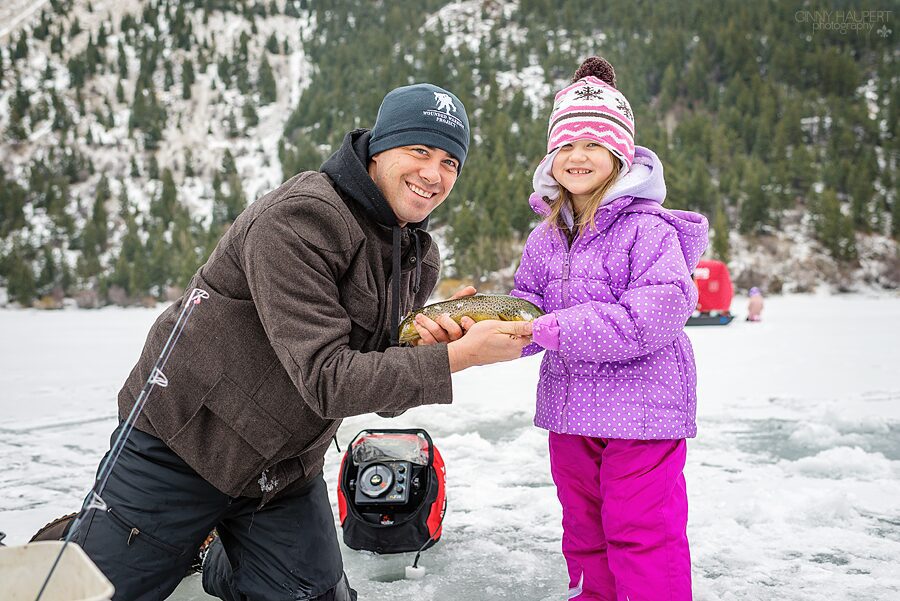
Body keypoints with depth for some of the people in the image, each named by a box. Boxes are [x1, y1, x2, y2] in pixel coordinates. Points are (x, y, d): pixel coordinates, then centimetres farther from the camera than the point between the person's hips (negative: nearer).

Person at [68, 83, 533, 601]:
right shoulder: (298, 219, -24)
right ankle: (65, 546, 32)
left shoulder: (421, 258, 2)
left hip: (286, 474, 7)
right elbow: (327, 380, -29)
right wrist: (458, 356, -30)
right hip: (181, 447, -6)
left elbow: (387, 396, 3)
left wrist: (430, 341, -17)